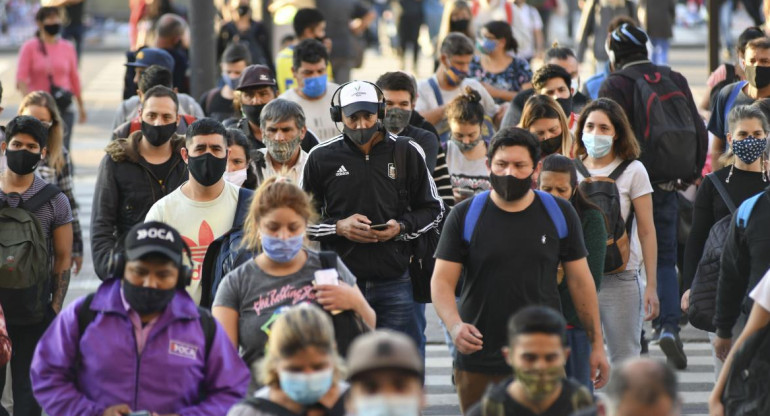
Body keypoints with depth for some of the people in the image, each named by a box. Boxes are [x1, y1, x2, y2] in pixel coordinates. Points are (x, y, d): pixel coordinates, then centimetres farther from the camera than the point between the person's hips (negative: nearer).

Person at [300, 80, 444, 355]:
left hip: (395, 280, 0)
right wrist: (339, 227, -10)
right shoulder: (322, 157, 4)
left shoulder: (407, 153, 5)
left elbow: (433, 209, 12)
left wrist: (401, 227, -7)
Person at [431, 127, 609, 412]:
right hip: (478, 363, 0)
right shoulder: (465, 216, 1)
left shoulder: (560, 214, 5)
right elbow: (441, 281, -2)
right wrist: (454, 325, -22)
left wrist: (597, 344, 7)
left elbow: (580, 280, 9)